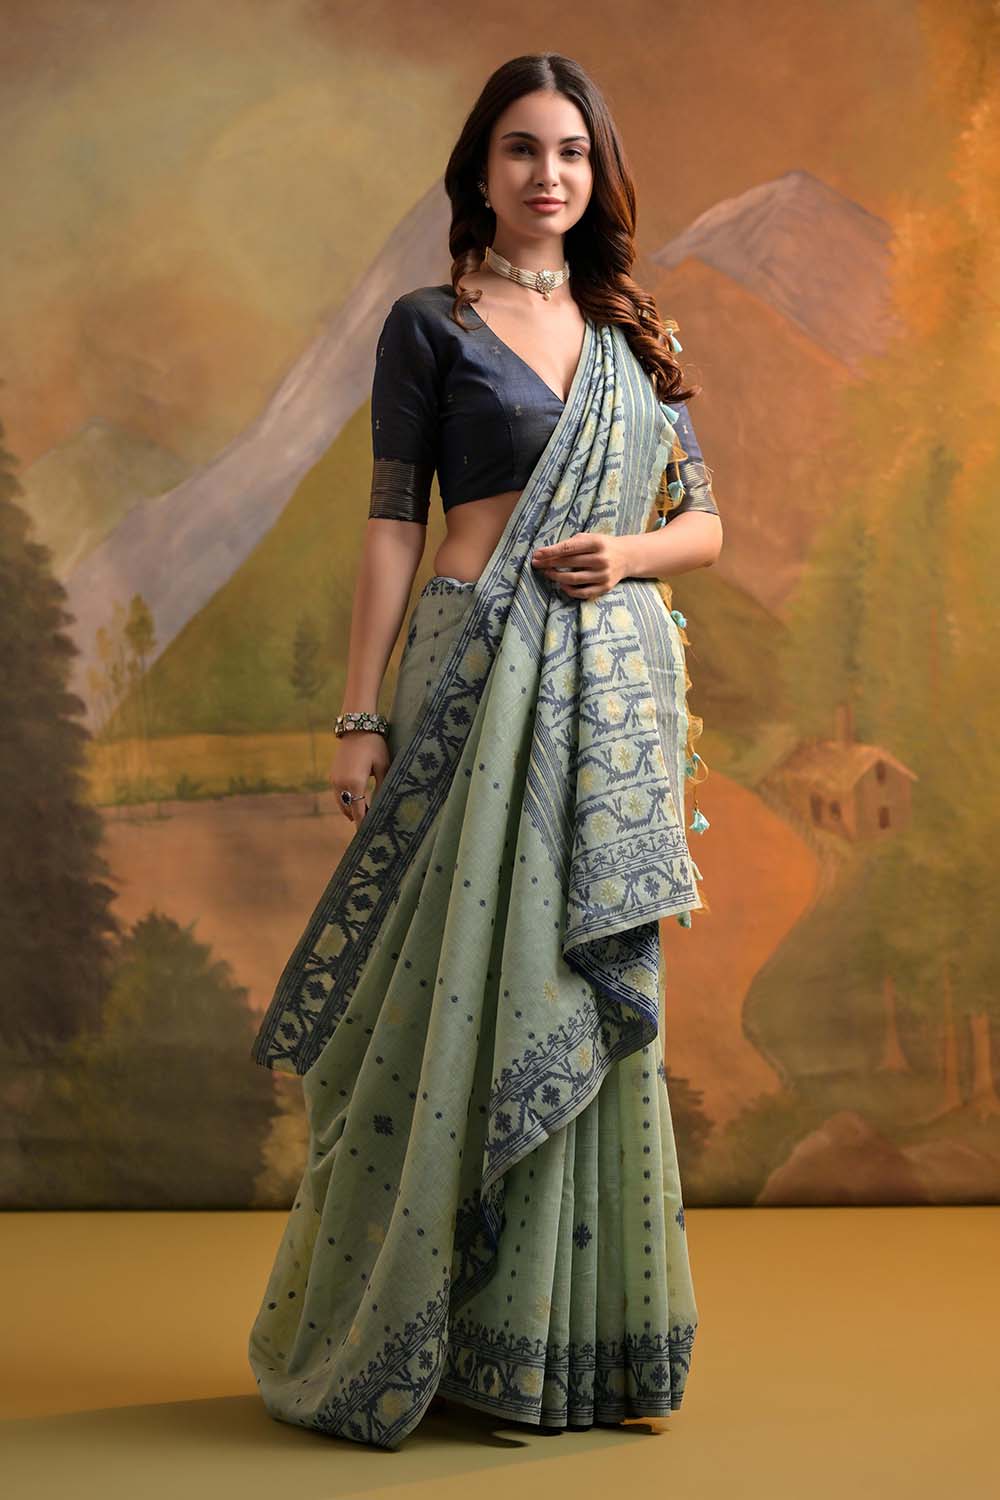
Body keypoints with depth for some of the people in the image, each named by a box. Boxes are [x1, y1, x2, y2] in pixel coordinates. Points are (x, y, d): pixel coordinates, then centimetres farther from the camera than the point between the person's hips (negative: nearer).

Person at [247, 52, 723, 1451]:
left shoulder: (637, 335, 15)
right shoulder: (429, 325, 4)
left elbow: (706, 520, 16)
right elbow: (393, 526, 0)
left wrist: (630, 553, -6)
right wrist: (361, 716, -6)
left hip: (620, 683, 4)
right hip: (482, 672, -4)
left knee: (596, 992, 7)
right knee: (464, 987, -4)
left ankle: (585, 1339, 18)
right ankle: (391, 1338, 11)